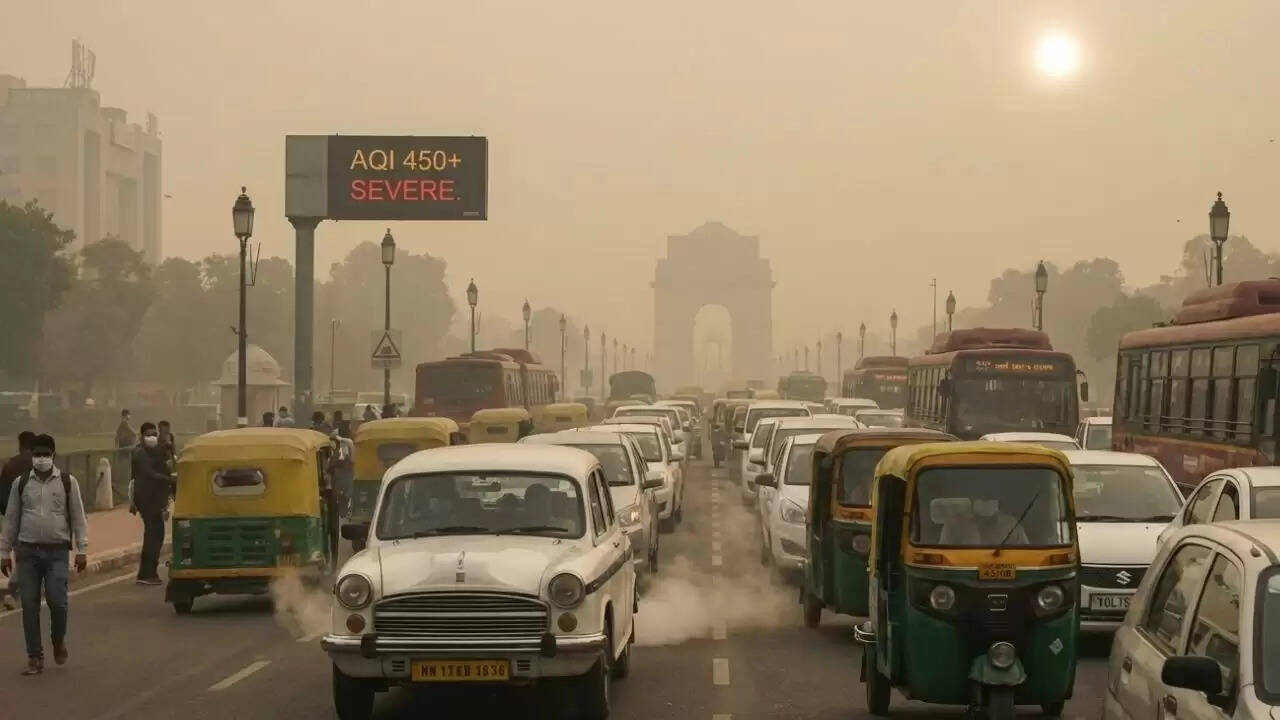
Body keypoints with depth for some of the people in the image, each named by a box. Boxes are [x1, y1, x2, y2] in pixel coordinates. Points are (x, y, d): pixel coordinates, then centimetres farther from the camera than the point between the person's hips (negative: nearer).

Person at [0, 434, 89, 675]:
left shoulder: (68, 482, 2)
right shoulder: (21, 484, 6)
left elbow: (78, 518, 2)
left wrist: (82, 550, -3)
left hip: (56, 551, -2)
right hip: (27, 551, 2)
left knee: (57, 601, -11)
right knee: (29, 605, 2)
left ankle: (59, 640, 19)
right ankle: (34, 657, 11)